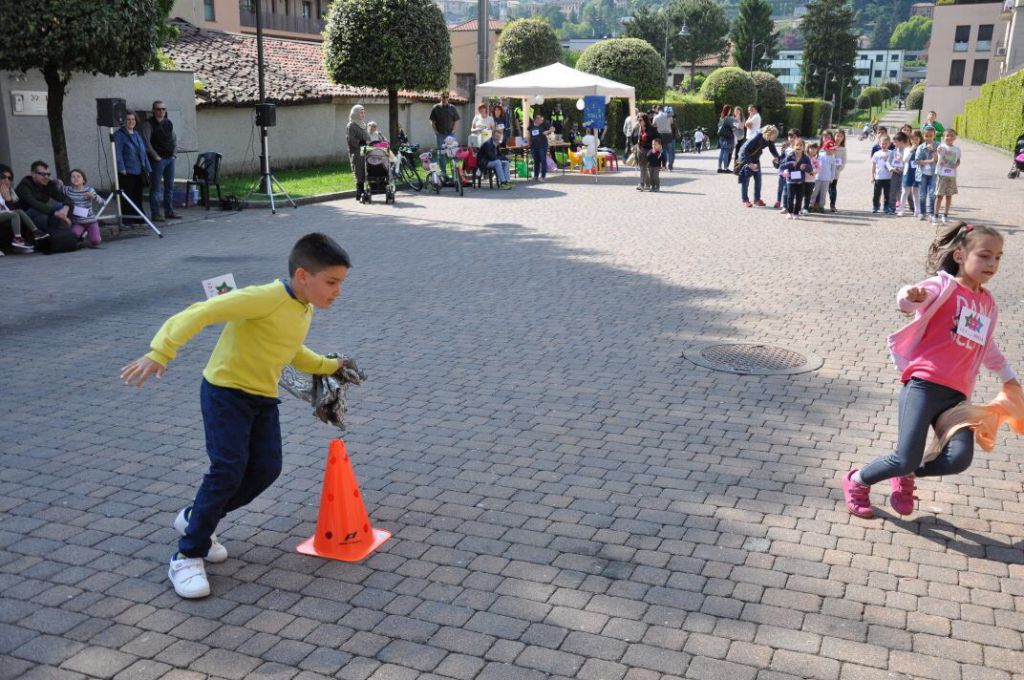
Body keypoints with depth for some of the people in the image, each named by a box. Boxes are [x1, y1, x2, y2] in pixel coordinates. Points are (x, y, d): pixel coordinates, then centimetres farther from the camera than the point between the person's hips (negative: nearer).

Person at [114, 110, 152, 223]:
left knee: (138, 196, 12)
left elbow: (143, 152, 19)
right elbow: (118, 153, -12)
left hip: (138, 172, 7)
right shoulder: (119, 134, -6)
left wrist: (147, 168, 15)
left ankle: (138, 218, 21)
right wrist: (121, 168, -19)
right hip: (126, 172, -7)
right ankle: (127, 220, -1)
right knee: (127, 197, -5)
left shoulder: (137, 134, 16)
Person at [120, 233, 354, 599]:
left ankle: (196, 518, 24)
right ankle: (187, 556, 0)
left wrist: (328, 366, 23)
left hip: (263, 398, 8)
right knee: (229, 469, -15)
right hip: (226, 392, -8)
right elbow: (201, 313, -31)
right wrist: (160, 352, -39)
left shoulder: (304, 310, 5)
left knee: (266, 469, 2)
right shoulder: (266, 297, -24)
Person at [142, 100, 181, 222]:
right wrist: (155, 156, -15)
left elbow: (174, 138, 21)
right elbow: (146, 142, -13)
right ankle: (155, 214, 0)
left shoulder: (169, 123, 14)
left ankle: (169, 211, 19)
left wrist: (174, 153, 8)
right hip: (157, 160, -6)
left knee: (170, 187, 11)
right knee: (156, 188, -3)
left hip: (170, 159, 7)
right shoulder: (148, 124, -6)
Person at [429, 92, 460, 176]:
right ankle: (443, 170, 8)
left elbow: (455, 121, 11)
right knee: (441, 152, 2)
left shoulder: (452, 108, 7)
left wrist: (453, 130, -2)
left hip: (450, 133, 1)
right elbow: (432, 121, 4)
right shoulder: (436, 108, 3)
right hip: (440, 134, -1)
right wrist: (435, 131, -4)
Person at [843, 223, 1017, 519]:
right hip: (924, 384, -6)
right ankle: (856, 481, 17)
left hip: (956, 394, 6)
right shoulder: (945, 285, -3)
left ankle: (907, 476, 15)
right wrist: (911, 296, -45)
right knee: (906, 459, -12)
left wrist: (1008, 376, 42)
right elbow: (907, 301, -22)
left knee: (960, 458, -15)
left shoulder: (988, 303, 17)